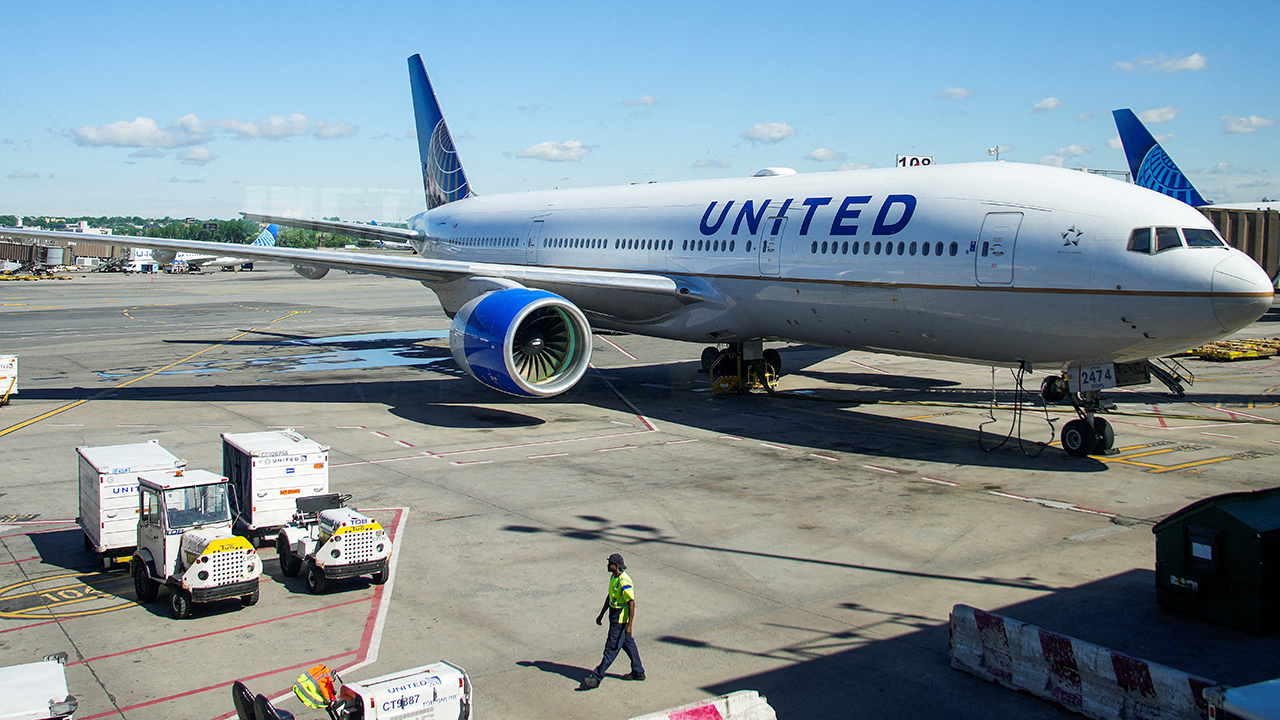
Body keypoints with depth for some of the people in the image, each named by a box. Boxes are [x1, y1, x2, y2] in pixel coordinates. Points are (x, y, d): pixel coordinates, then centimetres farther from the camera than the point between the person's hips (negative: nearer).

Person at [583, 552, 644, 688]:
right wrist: (601, 615, 22)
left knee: (611, 648, -3)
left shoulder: (624, 582, -25)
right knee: (627, 643, 18)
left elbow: (632, 603, -24)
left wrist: (629, 625, -25)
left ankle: (597, 677, 0)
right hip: (614, 616, 10)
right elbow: (609, 597, 18)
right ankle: (638, 672, 30)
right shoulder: (613, 577, 7)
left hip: (620, 619, -10)